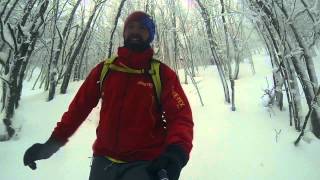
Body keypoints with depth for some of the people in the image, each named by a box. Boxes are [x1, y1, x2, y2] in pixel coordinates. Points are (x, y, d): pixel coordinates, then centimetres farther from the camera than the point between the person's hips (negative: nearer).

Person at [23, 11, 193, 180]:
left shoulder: (163, 74, -7)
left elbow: (181, 116, -11)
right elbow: (80, 106, 5)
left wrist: (177, 151, -29)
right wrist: (53, 143, -1)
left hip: (145, 164, -3)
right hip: (103, 160, 4)